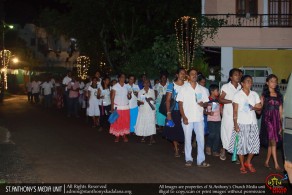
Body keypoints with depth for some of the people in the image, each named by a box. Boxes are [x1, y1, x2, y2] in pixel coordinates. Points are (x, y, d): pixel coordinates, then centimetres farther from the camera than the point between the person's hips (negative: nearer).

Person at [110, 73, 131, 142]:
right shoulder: (115, 87, -4)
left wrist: (129, 95, -14)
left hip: (126, 107, 3)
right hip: (117, 107, -3)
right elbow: (112, 97, -5)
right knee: (117, 122, -1)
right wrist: (112, 107, -12)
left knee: (125, 122, 4)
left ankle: (124, 135, 12)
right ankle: (117, 136, 8)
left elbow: (129, 97, 10)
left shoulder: (126, 87, 7)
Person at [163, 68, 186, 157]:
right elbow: (168, 100, -3)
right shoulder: (171, 85, -1)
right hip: (174, 111, -1)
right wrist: (168, 113, -11)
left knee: (184, 131, 1)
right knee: (174, 131, 4)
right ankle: (176, 150, 16)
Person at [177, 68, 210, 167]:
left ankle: (201, 160, 7)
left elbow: (206, 103, 11)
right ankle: (188, 159, 17)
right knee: (188, 139, 5)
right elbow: (180, 104, -1)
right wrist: (184, 117, -10)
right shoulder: (184, 89, 2)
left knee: (201, 139, -1)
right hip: (187, 118, -2)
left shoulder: (202, 89, 8)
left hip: (199, 118, 2)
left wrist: (203, 104, -13)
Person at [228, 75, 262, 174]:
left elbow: (259, 108, 9)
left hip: (252, 123, 4)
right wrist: (235, 124, -12)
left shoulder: (255, 95, 8)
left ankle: (248, 162, 25)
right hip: (241, 123, -4)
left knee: (253, 143, 4)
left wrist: (254, 108, -13)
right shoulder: (237, 95, -3)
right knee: (241, 144, 0)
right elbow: (235, 111, -5)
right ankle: (242, 165, 14)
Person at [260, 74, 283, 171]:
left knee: (270, 142, 6)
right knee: (273, 141, -9)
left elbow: (280, 110, 11)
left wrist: (281, 124, 10)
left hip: (276, 119, 4)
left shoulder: (279, 96, 11)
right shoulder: (264, 95, 2)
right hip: (267, 119, -4)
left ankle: (267, 161, 20)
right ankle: (276, 165, -9)